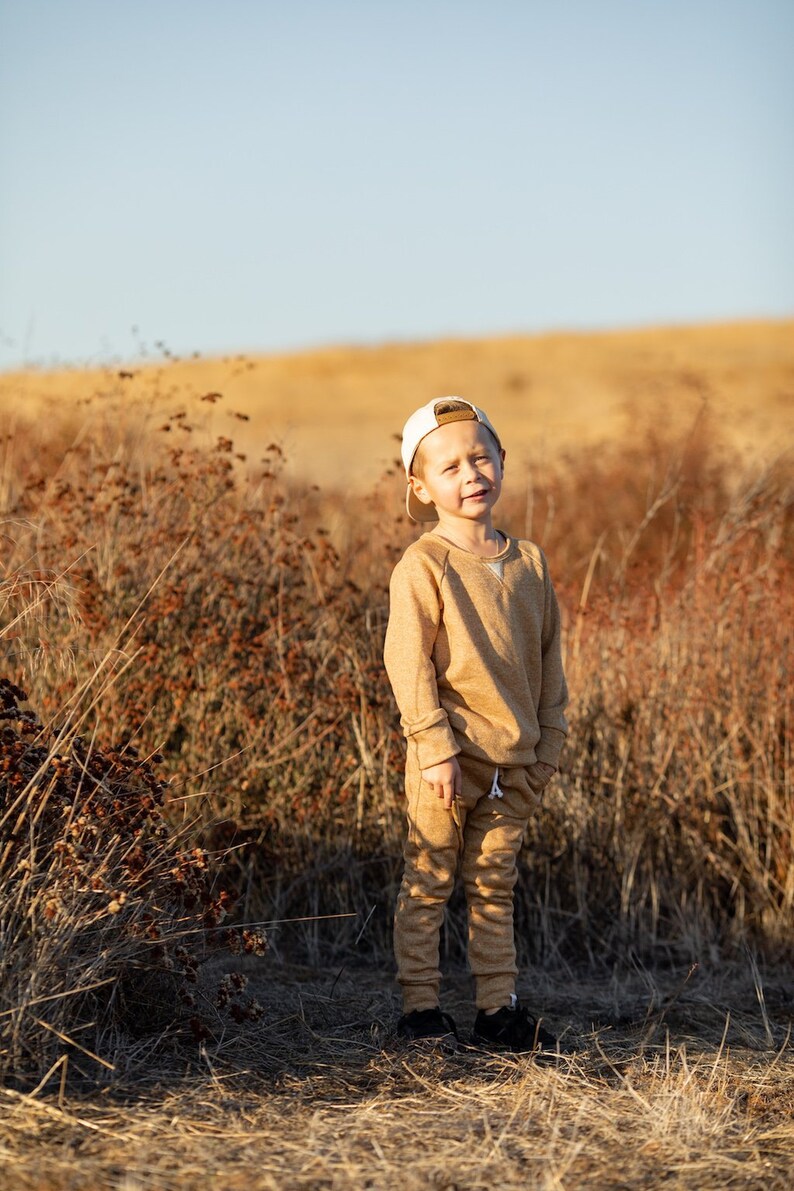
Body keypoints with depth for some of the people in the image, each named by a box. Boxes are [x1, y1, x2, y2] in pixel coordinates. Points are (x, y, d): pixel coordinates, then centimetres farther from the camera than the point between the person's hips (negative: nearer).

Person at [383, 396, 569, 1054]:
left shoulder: (529, 561, 8)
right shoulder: (423, 566, -9)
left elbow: (549, 659, 14)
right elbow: (408, 661, -13)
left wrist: (549, 746, 11)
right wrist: (435, 745, -17)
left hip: (515, 761, 5)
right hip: (449, 755, -5)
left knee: (495, 886, 13)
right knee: (429, 883, 4)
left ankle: (499, 1008, 19)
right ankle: (421, 1006, 12)